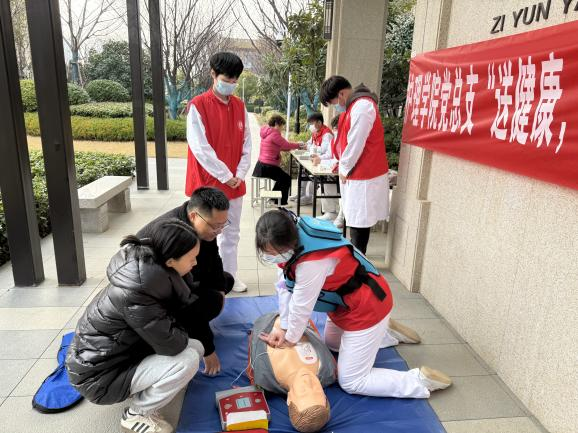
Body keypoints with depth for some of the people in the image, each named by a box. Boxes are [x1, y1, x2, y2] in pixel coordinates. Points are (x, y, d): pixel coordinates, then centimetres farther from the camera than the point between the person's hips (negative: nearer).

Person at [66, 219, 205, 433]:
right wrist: (183, 334, -8)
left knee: (196, 348, 3)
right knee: (187, 360, -21)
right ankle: (137, 415, 0)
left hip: (121, 351, 8)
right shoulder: (133, 294, -34)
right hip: (99, 375, -8)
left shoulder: (150, 266, -10)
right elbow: (171, 344, -28)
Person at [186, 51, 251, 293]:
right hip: (207, 184, -5)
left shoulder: (240, 107, 8)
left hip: (235, 184, 5)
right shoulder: (198, 106, -9)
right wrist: (225, 175, -15)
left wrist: (240, 174, -3)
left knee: (231, 234, 15)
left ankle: (229, 276, 29)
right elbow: (200, 148, -16)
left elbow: (246, 143, 9)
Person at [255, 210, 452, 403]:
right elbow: (285, 287, -5)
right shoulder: (291, 238, -12)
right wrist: (284, 328, -3)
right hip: (347, 303, 9)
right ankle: (385, 331, 38)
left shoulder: (312, 261, -38)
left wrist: (290, 338, -7)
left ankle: (421, 380, 6)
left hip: (367, 308, -9)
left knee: (351, 382, 0)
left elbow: (302, 306, -25)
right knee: (332, 344, 32)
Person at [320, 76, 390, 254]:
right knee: (357, 219, 14)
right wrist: (342, 164, 12)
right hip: (359, 174, 9)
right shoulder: (355, 105, 15)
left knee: (359, 221, -3)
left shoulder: (362, 107, -18)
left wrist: (344, 169, -8)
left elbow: (356, 144, -19)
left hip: (363, 177, -9)